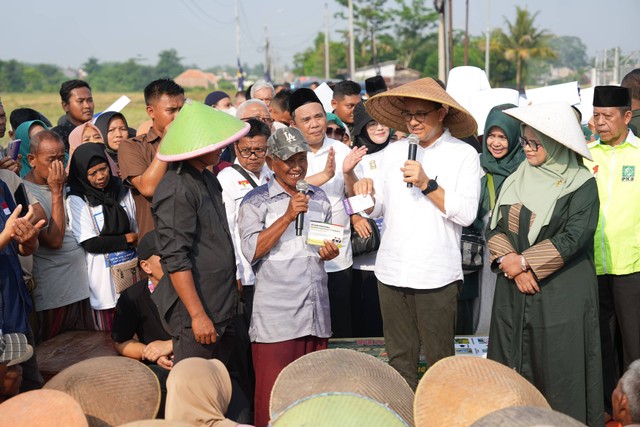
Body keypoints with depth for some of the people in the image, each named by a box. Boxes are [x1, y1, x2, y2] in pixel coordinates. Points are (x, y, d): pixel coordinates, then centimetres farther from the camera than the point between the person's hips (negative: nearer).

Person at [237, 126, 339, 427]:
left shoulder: (319, 198, 16)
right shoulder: (256, 202, 0)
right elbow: (252, 250, -12)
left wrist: (330, 252, 4)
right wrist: (288, 216, -16)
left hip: (316, 311, 5)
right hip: (276, 315, -5)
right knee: (273, 394, -3)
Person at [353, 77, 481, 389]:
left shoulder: (464, 155, -1)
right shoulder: (393, 151, 12)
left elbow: (467, 213, -11)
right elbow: (377, 208, 15)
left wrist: (427, 184, -17)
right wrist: (366, 193, -6)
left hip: (436, 276, -4)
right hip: (391, 272, 4)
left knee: (439, 360, 2)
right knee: (399, 358, 10)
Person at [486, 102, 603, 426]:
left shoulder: (581, 185, -5)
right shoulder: (516, 180, 10)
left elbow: (573, 238, -14)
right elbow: (495, 227, 5)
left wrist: (523, 261, -14)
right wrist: (510, 263, -12)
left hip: (562, 295, -5)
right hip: (514, 293, 5)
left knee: (560, 371, 0)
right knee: (513, 369, 7)